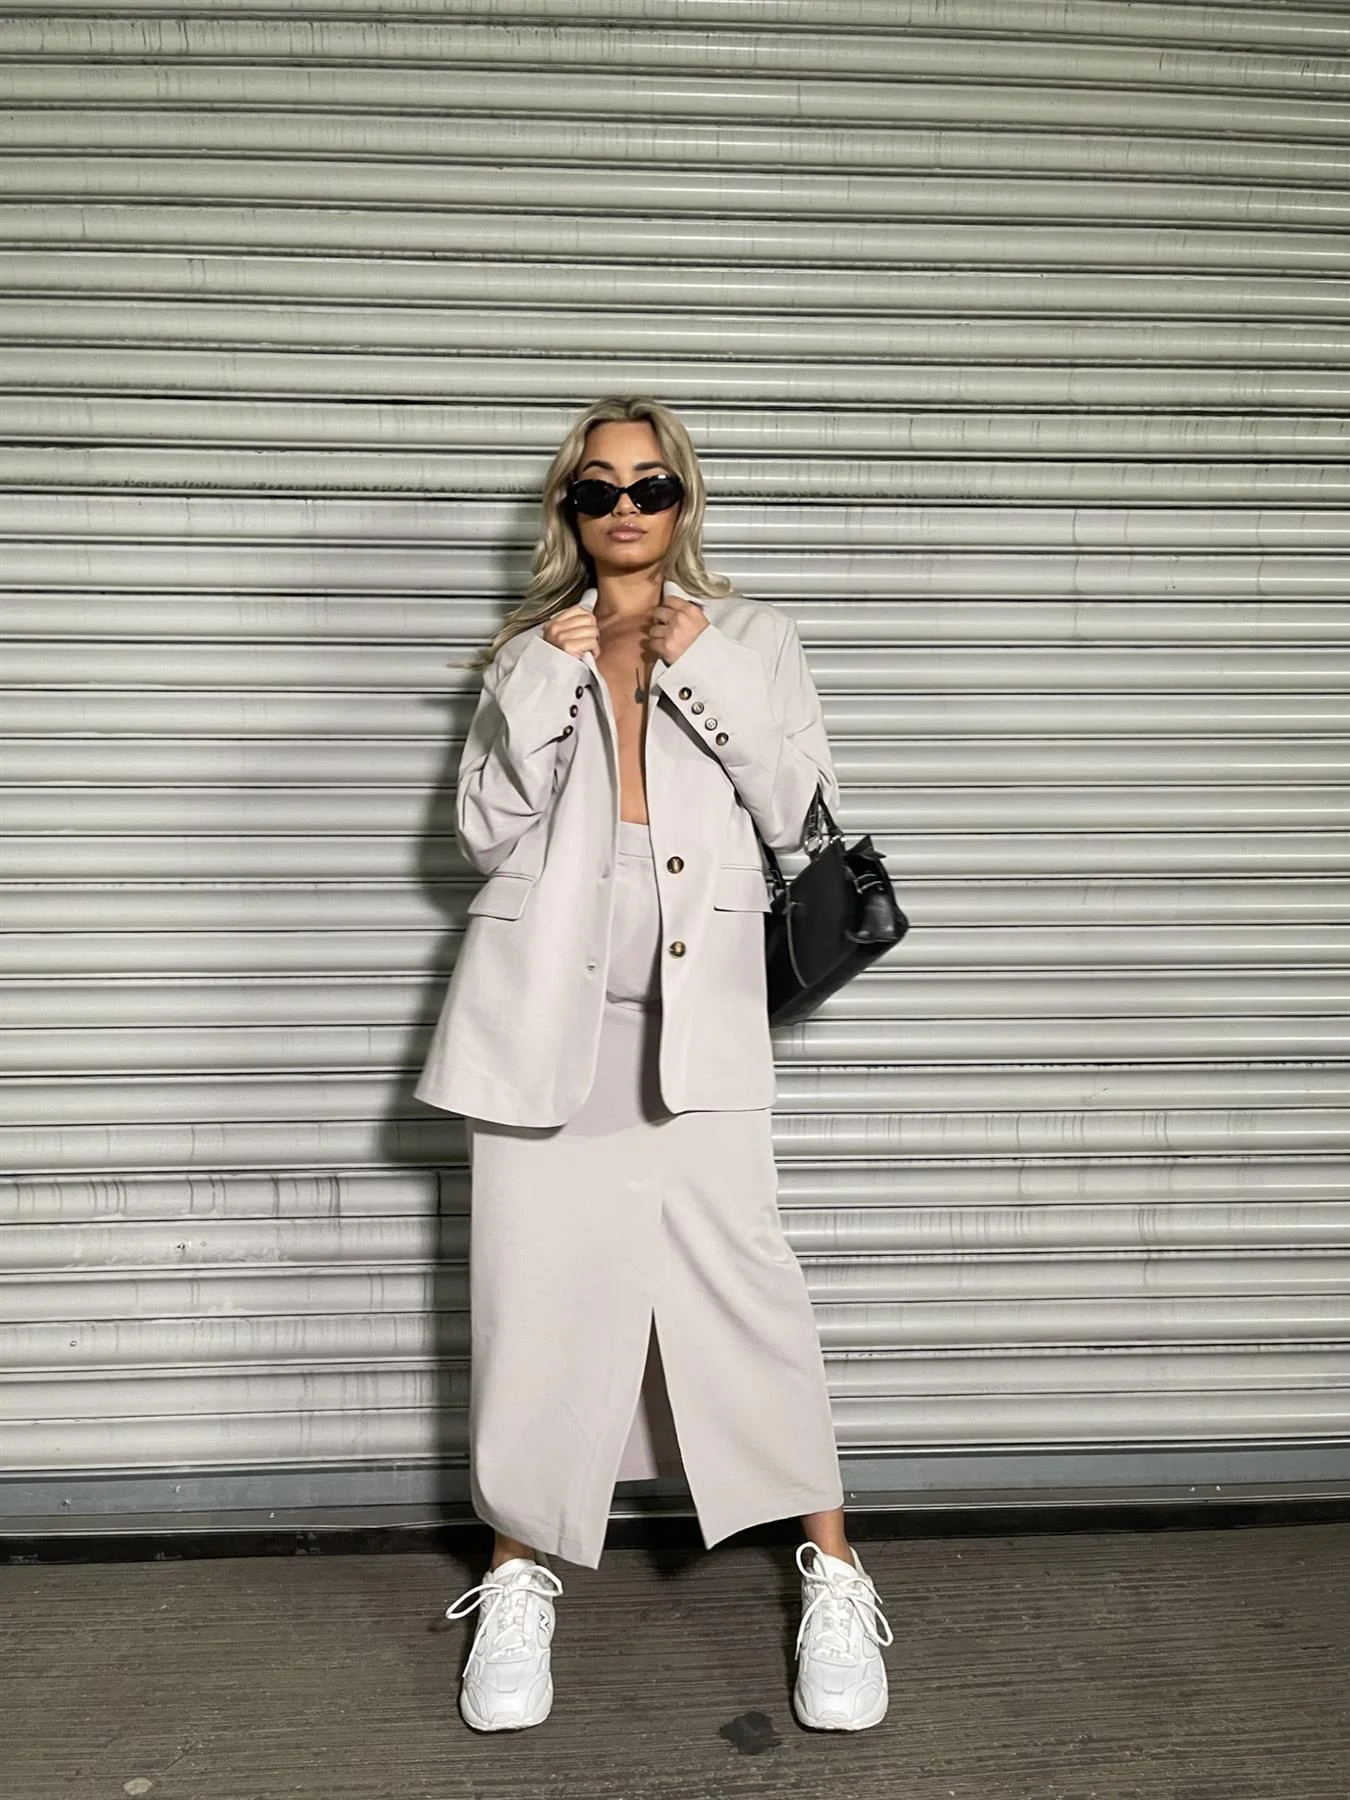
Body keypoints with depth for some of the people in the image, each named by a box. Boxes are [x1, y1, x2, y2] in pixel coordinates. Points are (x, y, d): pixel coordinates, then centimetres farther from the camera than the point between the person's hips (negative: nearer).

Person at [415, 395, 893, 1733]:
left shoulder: (749, 639, 11)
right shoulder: (529, 652, 14)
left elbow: (798, 811, 1)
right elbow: (484, 832, 5)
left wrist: (706, 676, -8)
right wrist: (540, 690, -6)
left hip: (695, 1012, -1)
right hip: (544, 1011, 2)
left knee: (742, 1278, -7)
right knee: (536, 1292, 4)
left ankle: (834, 1574, 8)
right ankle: (519, 1574, 21)